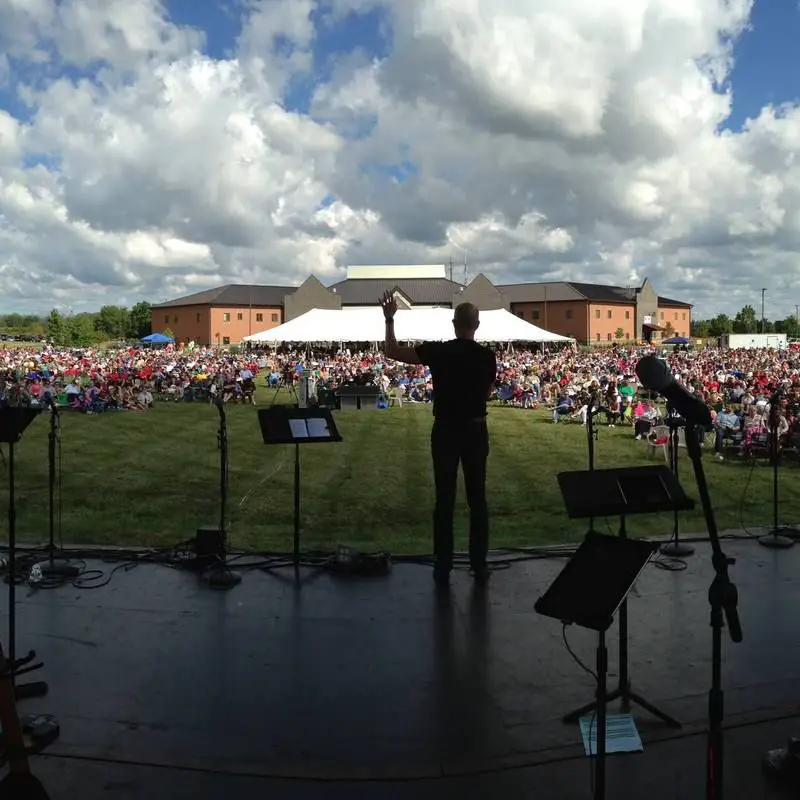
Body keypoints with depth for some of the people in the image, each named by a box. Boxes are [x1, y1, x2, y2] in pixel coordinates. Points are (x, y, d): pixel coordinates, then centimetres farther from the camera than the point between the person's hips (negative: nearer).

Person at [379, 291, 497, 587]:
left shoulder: (438, 351, -10)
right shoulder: (487, 356, -5)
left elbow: (393, 352, -6)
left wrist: (389, 320, 2)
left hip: (446, 430, -1)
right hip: (476, 430, 1)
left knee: (445, 499, 5)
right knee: (477, 498, 9)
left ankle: (443, 567, 8)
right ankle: (480, 565, 13)